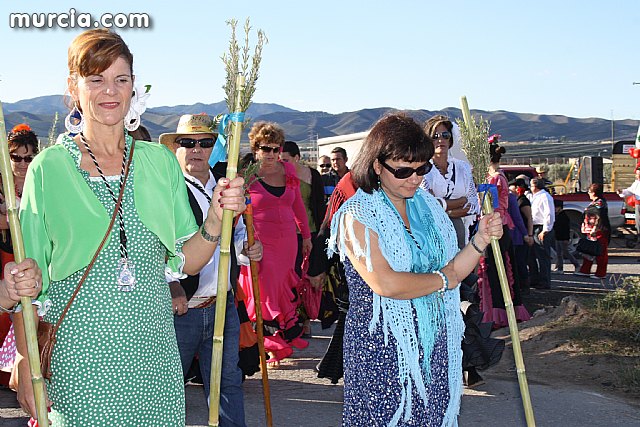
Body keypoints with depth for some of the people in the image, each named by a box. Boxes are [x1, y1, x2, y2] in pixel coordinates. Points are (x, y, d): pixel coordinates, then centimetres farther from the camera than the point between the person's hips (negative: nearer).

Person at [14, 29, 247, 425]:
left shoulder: (160, 161, 4)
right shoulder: (49, 168, -3)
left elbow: (185, 261, 5)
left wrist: (216, 218, -12)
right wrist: (26, 369, -4)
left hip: (153, 350, 3)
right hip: (77, 356, -2)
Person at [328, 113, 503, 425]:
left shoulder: (427, 205, 10)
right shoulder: (357, 215, -11)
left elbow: (453, 271, 10)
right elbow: (385, 284, -23)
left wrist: (480, 240, -7)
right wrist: (441, 279, -9)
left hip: (435, 344, 6)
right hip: (382, 349, -6)